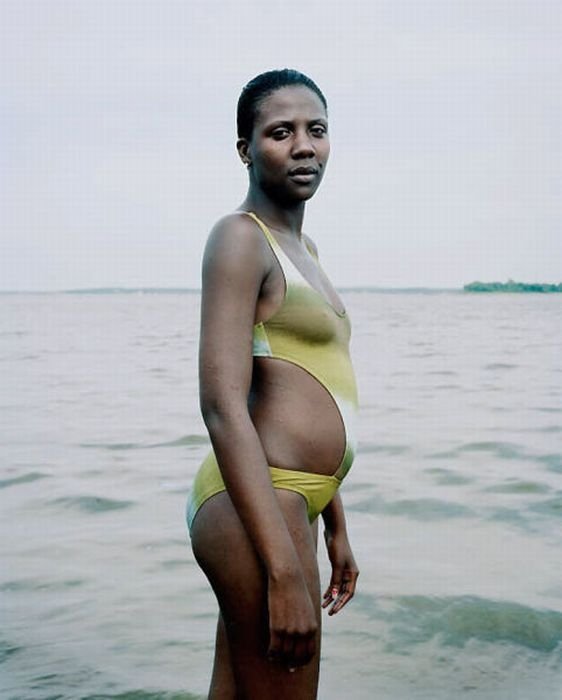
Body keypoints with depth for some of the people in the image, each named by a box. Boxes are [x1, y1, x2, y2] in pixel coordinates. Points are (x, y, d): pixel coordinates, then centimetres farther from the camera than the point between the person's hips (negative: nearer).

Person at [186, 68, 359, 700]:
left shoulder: (301, 247, 20)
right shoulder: (240, 238, -10)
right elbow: (223, 407, -20)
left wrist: (334, 526, 23)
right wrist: (285, 572, -25)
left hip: (290, 504, 9)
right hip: (255, 507, -9)